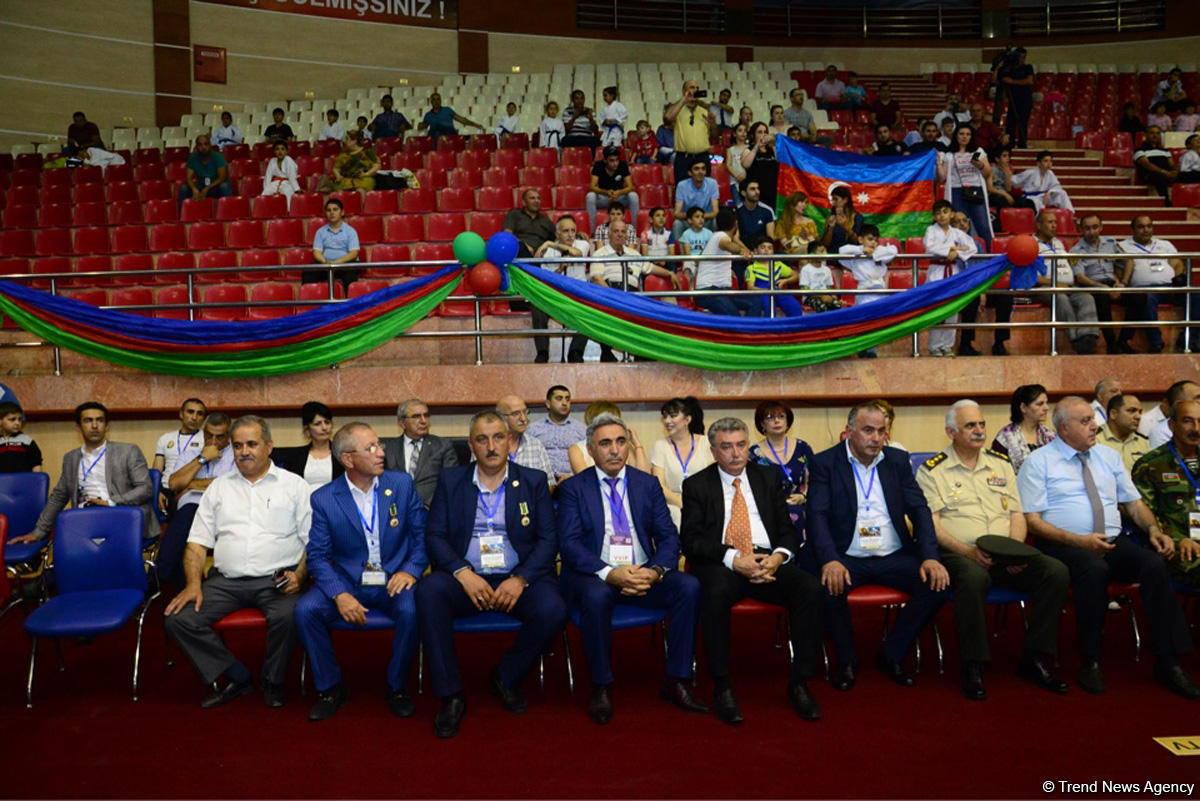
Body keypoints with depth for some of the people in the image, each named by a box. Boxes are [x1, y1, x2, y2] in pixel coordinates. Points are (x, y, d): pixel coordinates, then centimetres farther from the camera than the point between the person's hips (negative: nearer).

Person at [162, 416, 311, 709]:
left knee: (287, 616, -33)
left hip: (276, 578, -3)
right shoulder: (219, 487, 19)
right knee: (178, 619, -18)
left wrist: (300, 575, -14)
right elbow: (197, 542, 14)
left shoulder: (293, 485, 9)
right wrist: (193, 583, -3)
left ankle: (272, 680, -3)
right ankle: (236, 677, -1)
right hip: (226, 580, 4)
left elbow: (313, 540, 4)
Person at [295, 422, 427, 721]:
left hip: (393, 581, -1)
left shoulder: (402, 484, 1)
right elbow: (317, 555, -4)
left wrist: (411, 570, -14)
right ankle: (330, 687, 0)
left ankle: (396, 687, -3)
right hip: (346, 582, 1)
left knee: (411, 612, -31)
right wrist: (339, 595, -20)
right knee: (304, 610, -24)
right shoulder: (324, 499, -2)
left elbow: (422, 534, 5)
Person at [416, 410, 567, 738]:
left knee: (552, 610, -29)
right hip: (465, 578, 1)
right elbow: (434, 536, 2)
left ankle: (506, 677, 1)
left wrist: (520, 580, -15)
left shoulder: (533, 481, 9)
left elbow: (548, 539, 1)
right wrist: (463, 573, -16)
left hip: (518, 578, 0)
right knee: (428, 591, -30)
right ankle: (450, 695, -17)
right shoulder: (451, 481, 11)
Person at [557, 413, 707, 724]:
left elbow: (668, 536, 6)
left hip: (644, 574, 3)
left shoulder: (648, 484, 12)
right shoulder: (573, 487, 3)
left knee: (689, 586, -23)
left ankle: (676, 682, -9)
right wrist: (609, 573, -24)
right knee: (596, 595, -36)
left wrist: (655, 571, -16)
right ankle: (601, 688, -15)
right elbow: (569, 543, -8)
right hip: (594, 576, -3)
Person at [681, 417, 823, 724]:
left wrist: (779, 556, -11)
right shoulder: (696, 485, 7)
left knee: (810, 589, -25)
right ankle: (722, 687, -20)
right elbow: (691, 540, -3)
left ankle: (799, 683, -11)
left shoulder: (768, 478, 17)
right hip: (721, 563, -3)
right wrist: (733, 559, -18)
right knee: (715, 593, -36)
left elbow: (788, 529, 13)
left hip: (768, 560, 3)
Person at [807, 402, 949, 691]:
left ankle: (892, 654, 3)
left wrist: (930, 557, -11)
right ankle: (847, 660, -3)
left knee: (936, 585, -21)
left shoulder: (898, 460, 9)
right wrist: (830, 560, -28)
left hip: (894, 557, 4)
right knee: (829, 588, -33)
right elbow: (817, 515, -11)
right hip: (847, 558, -3)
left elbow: (919, 509, 5)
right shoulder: (825, 463, -2)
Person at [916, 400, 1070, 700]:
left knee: (1057, 571, -20)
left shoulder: (1000, 463, 19)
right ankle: (973, 666, -21)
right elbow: (932, 525, -5)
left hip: (1005, 555, 5)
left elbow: (1017, 515, 15)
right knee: (973, 578, -38)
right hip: (958, 553, -5)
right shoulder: (932, 470, 3)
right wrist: (968, 551, -20)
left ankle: (1034, 658, -7)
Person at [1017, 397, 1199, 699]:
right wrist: (1079, 541, -19)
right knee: (1095, 569, -36)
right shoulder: (1039, 462, 1)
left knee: (1155, 564, -26)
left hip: (1115, 542, 5)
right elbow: (1033, 521, -6)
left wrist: (1155, 530, -2)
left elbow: (1134, 503, 19)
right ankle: (1090, 663, -20)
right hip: (1066, 547, -5)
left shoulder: (1109, 456, 18)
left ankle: (1168, 664, -17)